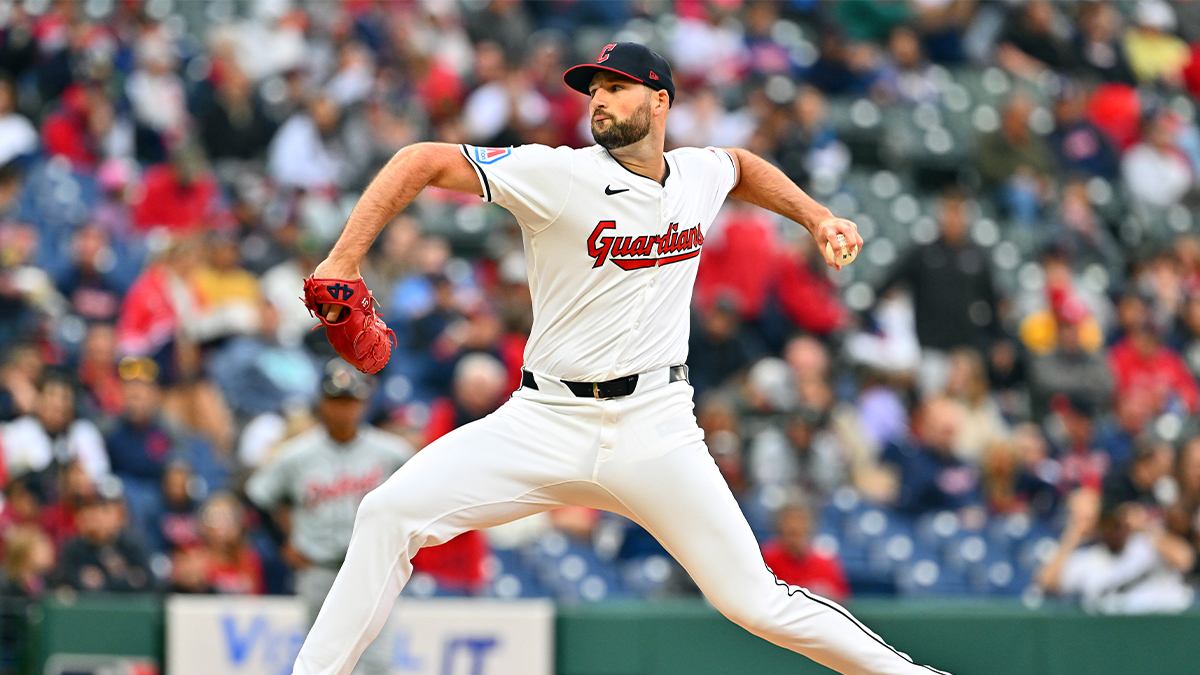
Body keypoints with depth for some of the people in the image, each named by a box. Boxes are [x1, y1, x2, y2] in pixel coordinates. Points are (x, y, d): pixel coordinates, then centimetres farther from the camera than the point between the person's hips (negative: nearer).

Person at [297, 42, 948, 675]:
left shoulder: (698, 175, 6)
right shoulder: (560, 175, -8)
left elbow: (741, 165, 33)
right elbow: (423, 161, -13)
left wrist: (815, 216, 21)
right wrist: (343, 262, -23)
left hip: (654, 429, 1)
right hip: (543, 421, -1)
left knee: (754, 601, -7)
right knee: (390, 513, -19)